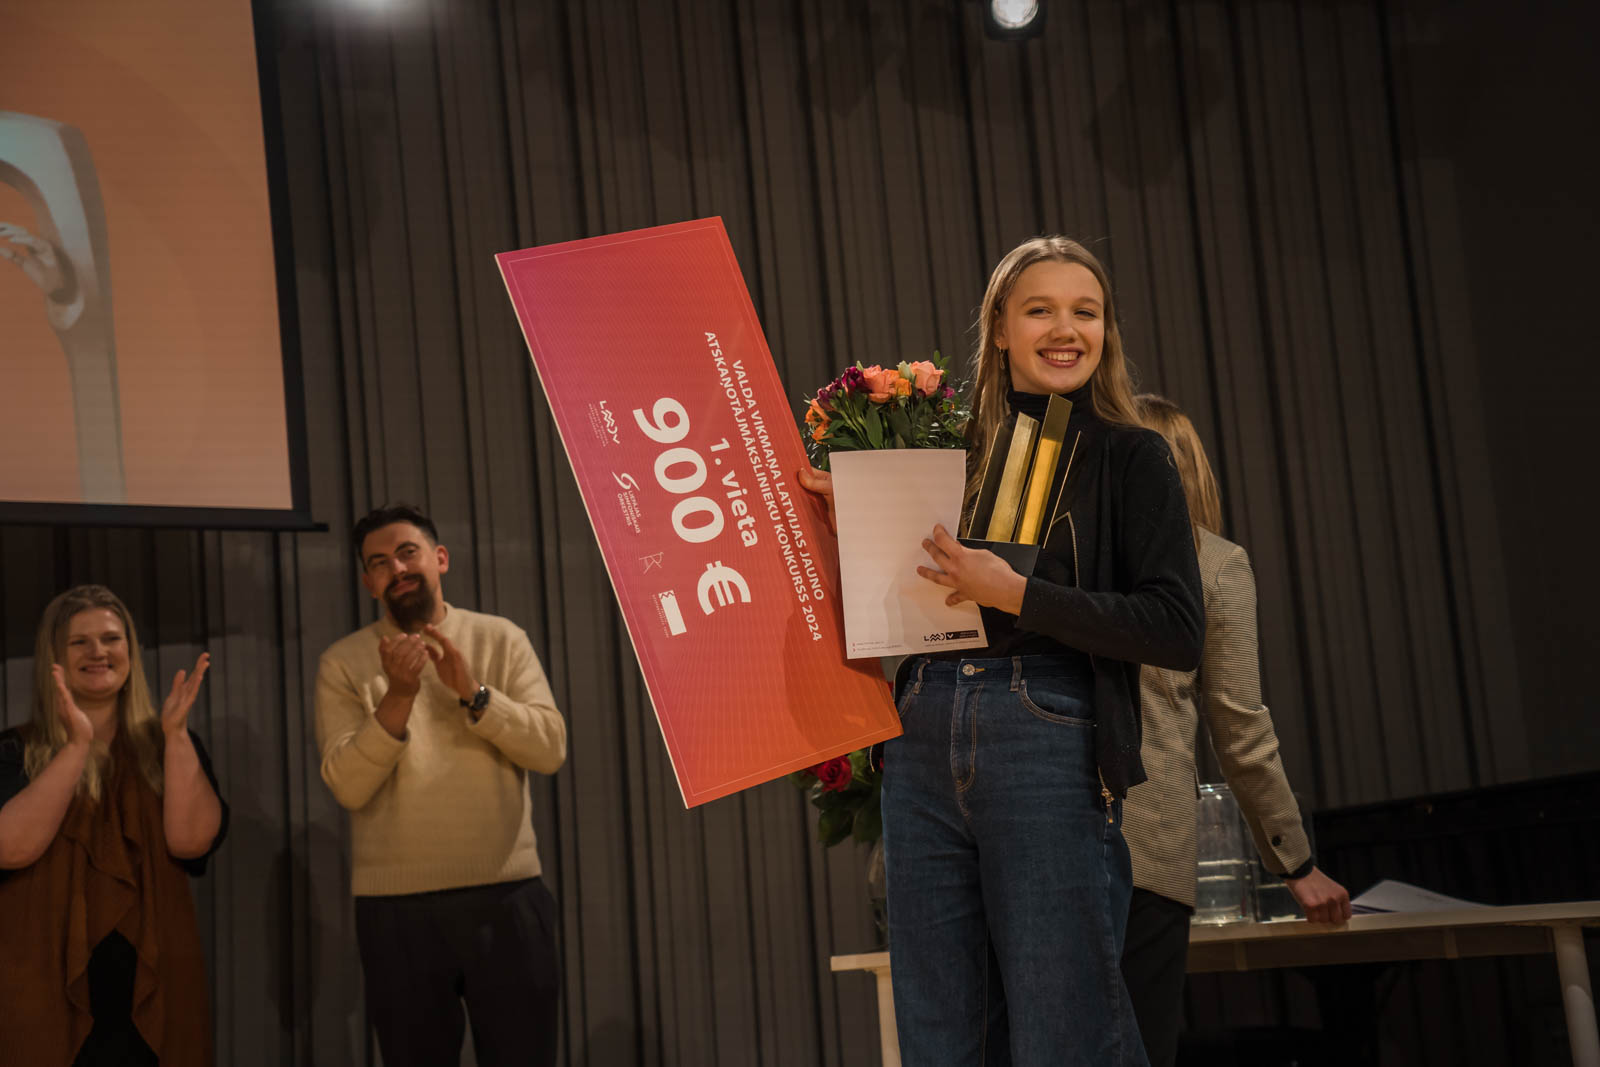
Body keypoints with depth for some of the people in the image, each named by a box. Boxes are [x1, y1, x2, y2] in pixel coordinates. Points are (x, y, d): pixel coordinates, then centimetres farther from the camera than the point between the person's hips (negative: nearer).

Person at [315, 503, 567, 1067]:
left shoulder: (501, 639, 3)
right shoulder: (343, 662, 1)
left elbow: (550, 749, -6)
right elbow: (347, 785, -10)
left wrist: (472, 693, -18)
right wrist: (398, 696, -21)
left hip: (507, 895, 1)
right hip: (396, 906, 0)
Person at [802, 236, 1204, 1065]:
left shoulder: (1127, 458, 4)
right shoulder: (954, 451, 14)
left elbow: (1178, 631, -7)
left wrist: (1016, 593, -13)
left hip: (1051, 748, -4)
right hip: (923, 751, 4)